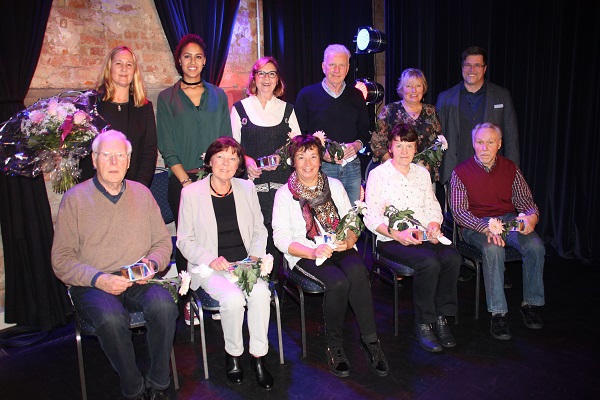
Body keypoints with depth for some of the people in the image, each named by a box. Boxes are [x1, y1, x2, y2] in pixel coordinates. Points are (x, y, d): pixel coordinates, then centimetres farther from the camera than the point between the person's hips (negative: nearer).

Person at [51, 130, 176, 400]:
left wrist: (152, 264, -9)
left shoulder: (142, 193, 12)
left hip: (138, 282, 2)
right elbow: (62, 260, -1)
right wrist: (98, 279, -17)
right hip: (92, 286, -2)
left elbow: (163, 241, 13)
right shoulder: (74, 199, 3)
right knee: (110, 317, -34)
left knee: (164, 305, -30)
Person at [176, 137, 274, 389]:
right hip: (210, 268, -2)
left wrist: (255, 256, -3)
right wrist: (211, 260, -15)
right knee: (233, 299, -29)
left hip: (244, 263, 3)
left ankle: (258, 356, -9)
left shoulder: (247, 188, 8)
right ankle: (233, 354, -2)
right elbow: (184, 241, 0)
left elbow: (259, 230, 15)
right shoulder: (191, 193, -2)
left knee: (260, 293, -27)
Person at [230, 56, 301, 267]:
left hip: (282, 182, 1)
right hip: (252, 181, -1)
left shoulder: (287, 109, 15)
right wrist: (246, 161, -11)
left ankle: (277, 279, 9)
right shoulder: (240, 108, 10)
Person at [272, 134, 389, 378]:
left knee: (357, 271, -32)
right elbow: (281, 239, -4)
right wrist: (313, 252, -20)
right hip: (304, 254, -3)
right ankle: (334, 345, -10)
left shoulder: (334, 185, 14)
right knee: (338, 281, -32)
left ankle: (369, 340, -19)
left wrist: (348, 242, -11)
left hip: (339, 248, 3)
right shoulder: (284, 194, 3)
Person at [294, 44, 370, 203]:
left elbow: (365, 132, 18)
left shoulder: (356, 96, 12)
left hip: (352, 167, 3)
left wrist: (357, 145, -5)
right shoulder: (307, 95, 1)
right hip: (320, 168, -3)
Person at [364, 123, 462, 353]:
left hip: (422, 237, 5)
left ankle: (442, 317, -9)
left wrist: (434, 227, -6)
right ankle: (423, 325, -15)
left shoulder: (422, 173, 17)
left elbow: (433, 208, 16)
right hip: (390, 240, -5)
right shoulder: (378, 174, -1)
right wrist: (397, 235, -21)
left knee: (453, 258, -23)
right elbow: (371, 217, -8)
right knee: (429, 262, -31)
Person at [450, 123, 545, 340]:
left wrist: (532, 216, -15)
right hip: (476, 224, -3)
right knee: (493, 249, -35)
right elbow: (459, 211, -8)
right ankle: (498, 313, -27)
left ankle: (531, 304, -7)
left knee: (535, 245, -26)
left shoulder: (510, 168, 11)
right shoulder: (461, 172, 0)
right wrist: (485, 227, -24)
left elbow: (525, 200, 11)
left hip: (509, 219, 4)